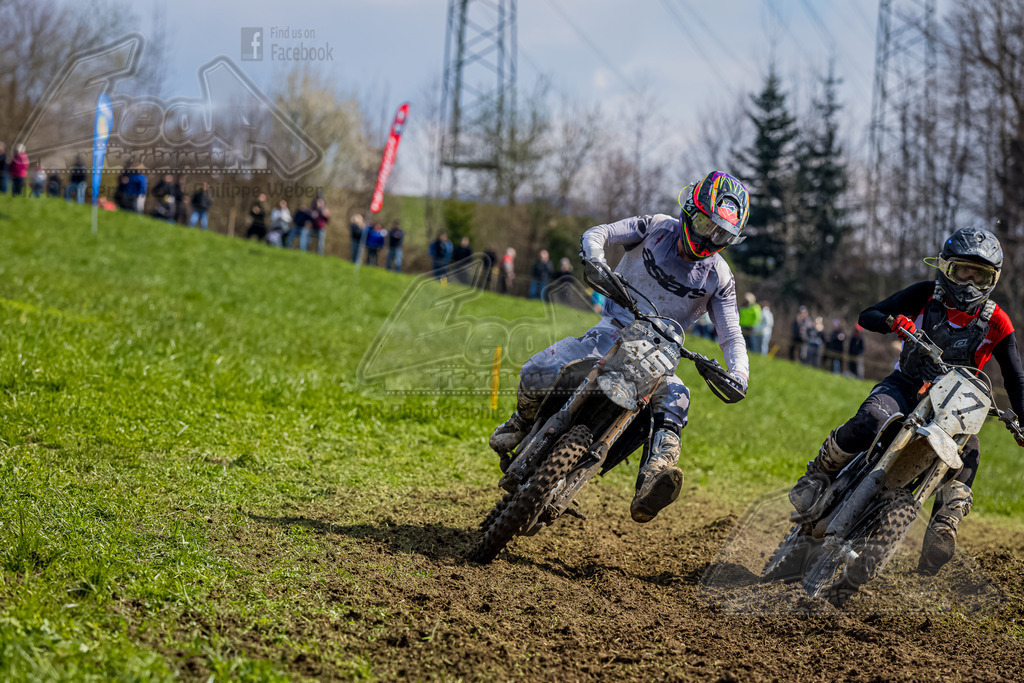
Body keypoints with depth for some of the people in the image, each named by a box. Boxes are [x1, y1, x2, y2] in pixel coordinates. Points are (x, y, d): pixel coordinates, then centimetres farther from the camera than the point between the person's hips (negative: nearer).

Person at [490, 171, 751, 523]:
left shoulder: (719, 278, -2)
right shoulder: (658, 227, -2)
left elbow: (732, 337, -3)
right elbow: (598, 233, -3)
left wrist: (738, 376, -24)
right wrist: (593, 258, -28)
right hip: (612, 332, 0)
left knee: (674, 398, -36)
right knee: (537, 372, -21)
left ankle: (649, 492, -55)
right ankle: (524, 420, 16)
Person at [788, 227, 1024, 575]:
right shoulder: (926, 295, -3)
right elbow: (867, 316, -6)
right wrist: (893, 322, -29)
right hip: (904, 387, -1)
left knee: (967, 450, -32)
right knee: (865, 426, -34)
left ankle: (942, 530, -36)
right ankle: (818, 475, -7)